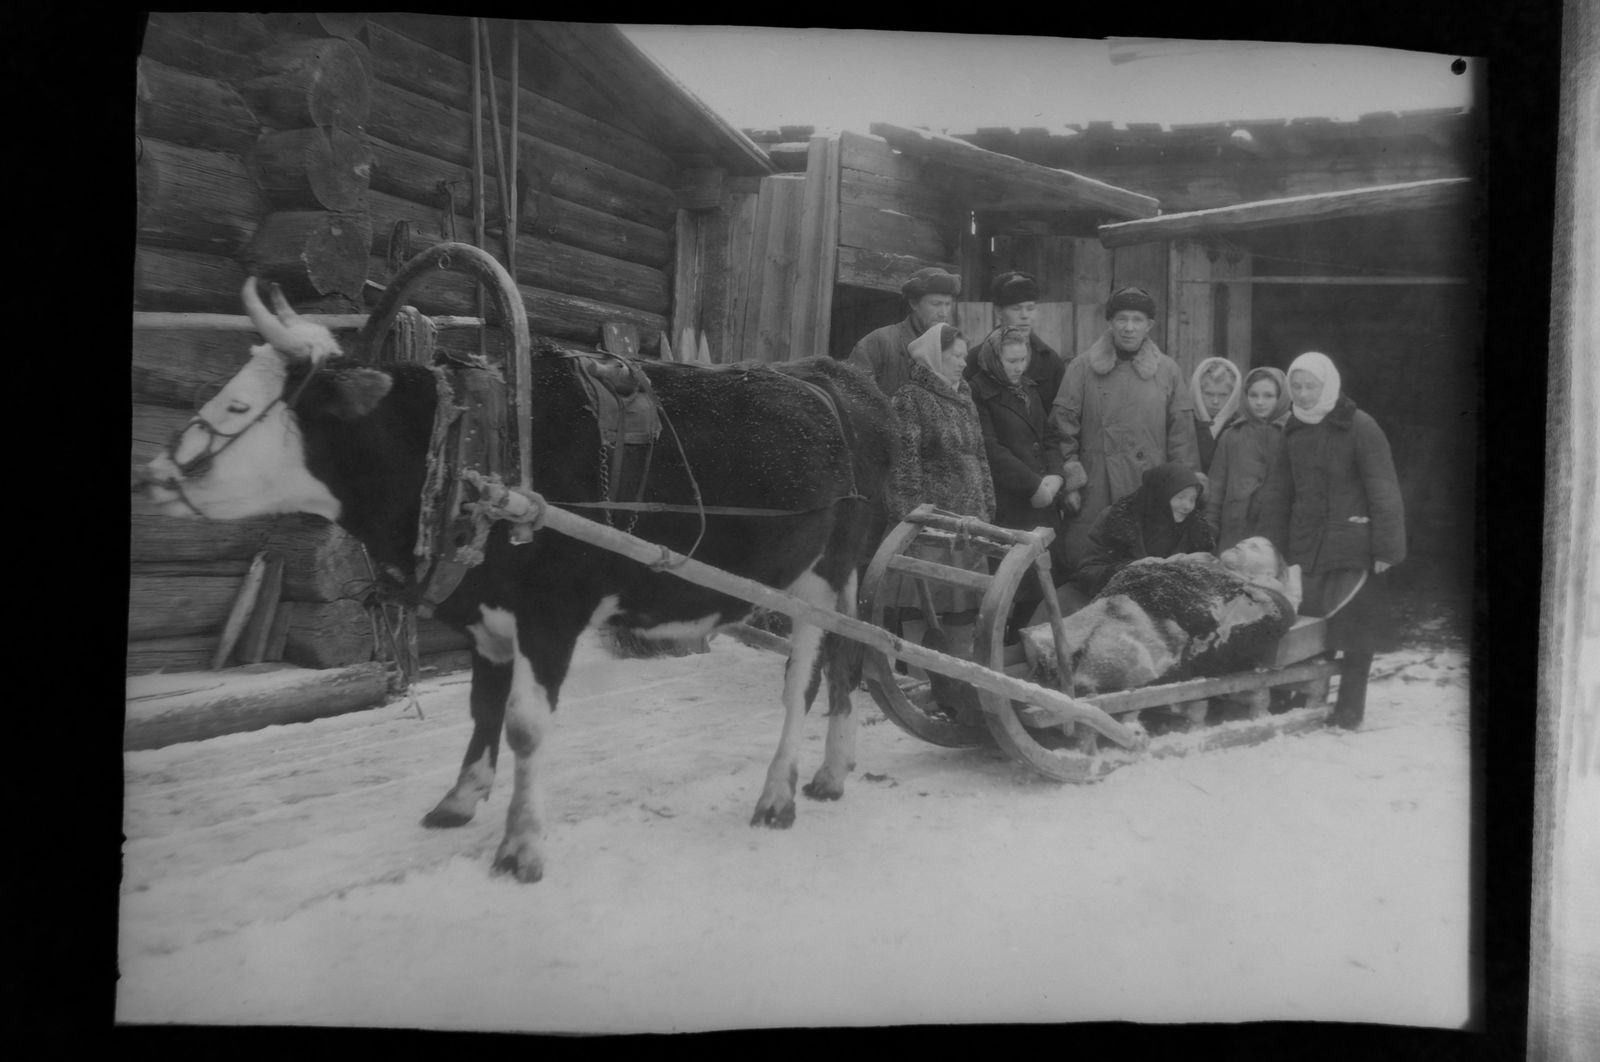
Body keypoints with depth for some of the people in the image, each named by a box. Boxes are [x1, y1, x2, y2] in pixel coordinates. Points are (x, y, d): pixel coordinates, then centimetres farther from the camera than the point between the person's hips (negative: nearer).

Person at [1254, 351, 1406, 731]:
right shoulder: (1293, 430, 10)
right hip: (1304, 547, 5)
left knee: (1355, 627, -1)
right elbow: (1277, 491, 13)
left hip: (1352, 547, -5)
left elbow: (1384, 492, -10)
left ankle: (1350, 708, 10)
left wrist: (1387, 547, -14)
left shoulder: (1359, 427, -7)